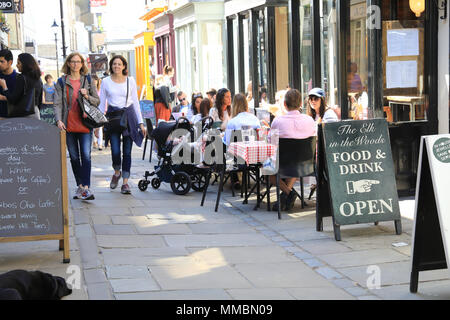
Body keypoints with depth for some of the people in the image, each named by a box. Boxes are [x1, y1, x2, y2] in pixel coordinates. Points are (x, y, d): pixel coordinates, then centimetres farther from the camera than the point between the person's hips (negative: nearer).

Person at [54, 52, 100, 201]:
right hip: (69, 125, 1)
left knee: (86, 156, -11)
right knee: (74, 157, 7)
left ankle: (86, 188, -13)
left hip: (85, 124, -1)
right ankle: (80, 186, 18)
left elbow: (97, 101, 11)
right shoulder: (61, 82, 7)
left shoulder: (88, 81, 10)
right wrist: (59, 120, -14)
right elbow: (58, 103, 1)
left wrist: (87, 96, -9)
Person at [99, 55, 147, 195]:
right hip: (113, 117, -1)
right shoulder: (106, 82, 6)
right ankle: (117, 173, 21)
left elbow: (136, 103, 10)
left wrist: (141, 123, 6)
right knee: (115, 151, -10)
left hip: (129, 116, 1)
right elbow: (101, 104, 8)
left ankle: (125, 182, 8)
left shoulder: (130, 81, 8)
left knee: (127, 152, -1)